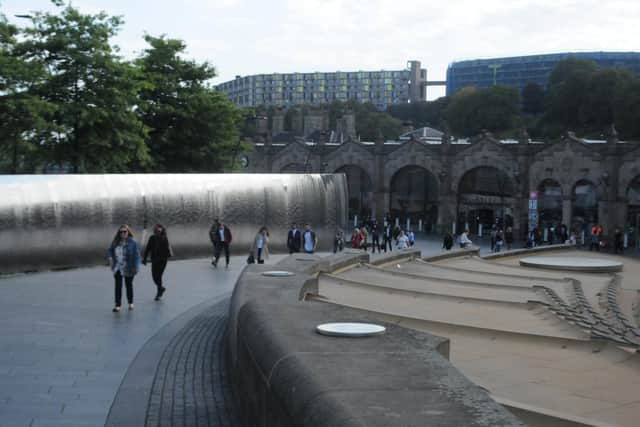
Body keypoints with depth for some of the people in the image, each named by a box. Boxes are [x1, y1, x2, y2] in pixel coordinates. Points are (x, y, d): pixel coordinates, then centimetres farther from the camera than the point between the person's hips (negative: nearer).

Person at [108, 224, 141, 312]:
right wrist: (110, 257, -2)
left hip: (128, 268, -3)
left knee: (129, 285, 14)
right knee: (118, 286, 0)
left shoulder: (133, 243, -13)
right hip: (117, 268, 3)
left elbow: (136, 255, -14)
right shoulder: (115, 242, 1)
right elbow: (110, 250, 17)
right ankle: (118, 305, 3)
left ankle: (130, 303, 32)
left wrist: (135, 267, -18)